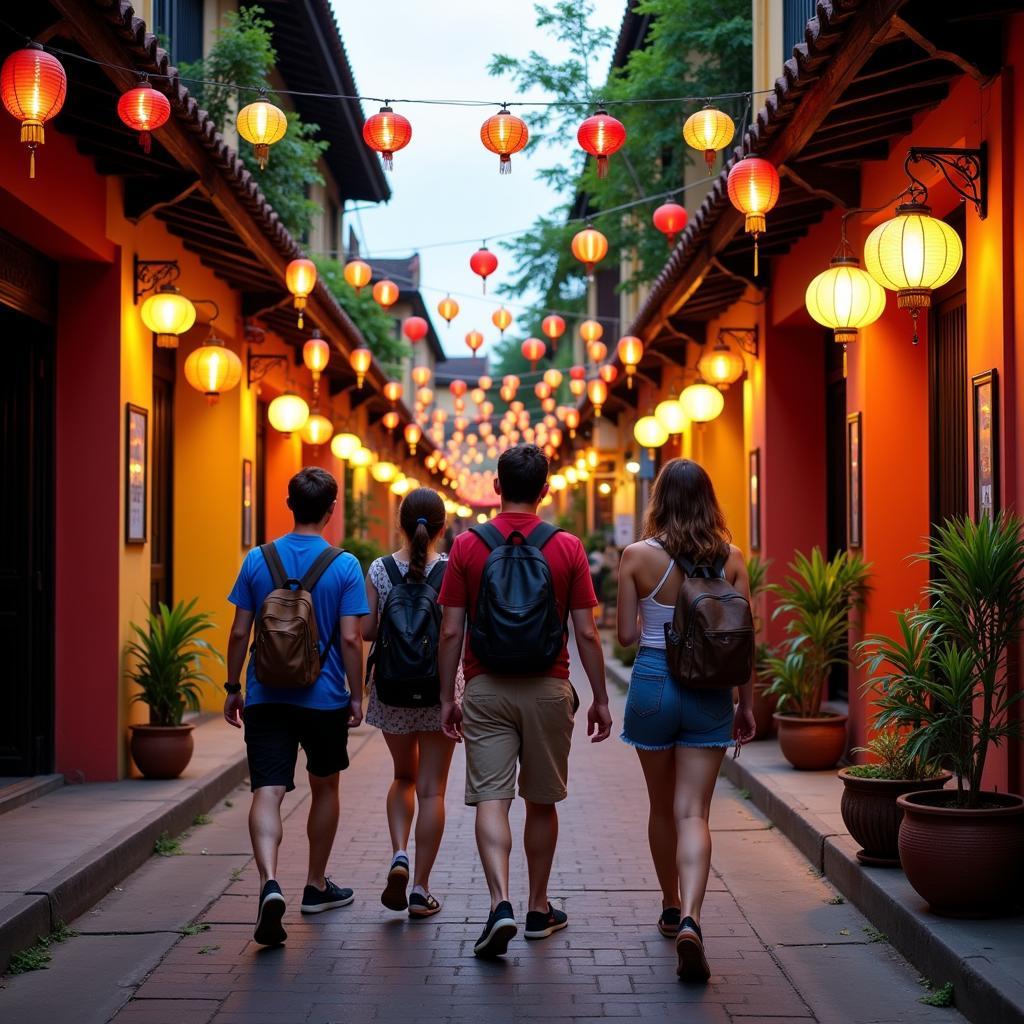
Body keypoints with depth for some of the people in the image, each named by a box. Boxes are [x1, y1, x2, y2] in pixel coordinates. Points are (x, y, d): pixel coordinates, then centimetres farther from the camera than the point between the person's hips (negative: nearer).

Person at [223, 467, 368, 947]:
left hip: (266, 696, 1)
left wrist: (233, 688, 11)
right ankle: (316, 886, 30)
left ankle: (270, 882, -27)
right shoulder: (344, 565, -7)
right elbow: (350, 639, -9)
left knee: (267, 791, -5)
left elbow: (239, 632, 1)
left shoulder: (258, 560, 0)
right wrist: (357, 695, 1)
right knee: (324, 788, 18)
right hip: (325, 696, 0)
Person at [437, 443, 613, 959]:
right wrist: (600, 699, 6)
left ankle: (501, 902, -18)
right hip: (548, 689, 1)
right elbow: (587, 633, -2)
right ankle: (539, 909, 24)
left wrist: (447, 696, 7)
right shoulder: (568, 548, -3)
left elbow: (451, 631, -2)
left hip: (486, 688, -1)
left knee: (491, 798, -1)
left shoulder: (467, 545, -2)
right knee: (542, 801, 13)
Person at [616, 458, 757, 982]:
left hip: (653, 684, 0)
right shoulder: (731, 558, -2)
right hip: (709, 691, 1)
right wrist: (746, 703, 9)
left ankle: (671, 909, 34)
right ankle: (689, 920, -18)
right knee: (693, 812, 0)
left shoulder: (637, 556, -7)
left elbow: (626, 635, -4)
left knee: (662, 807, 18)